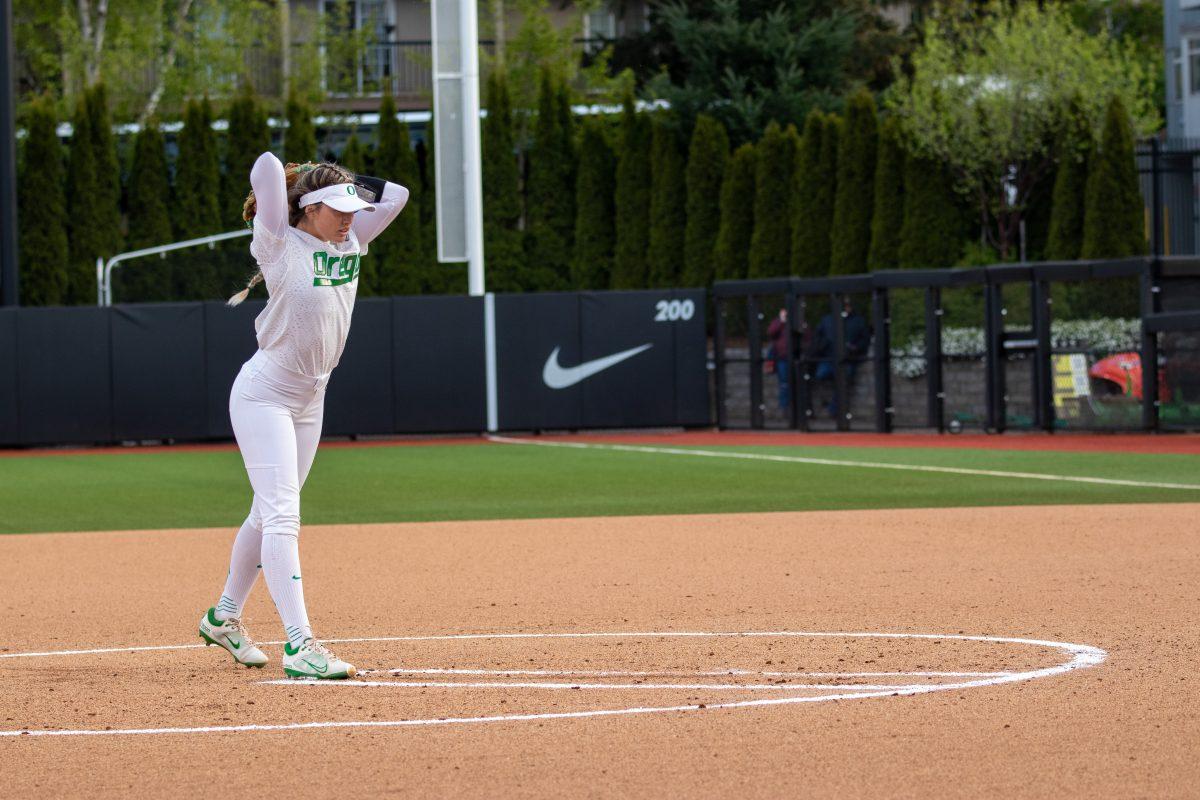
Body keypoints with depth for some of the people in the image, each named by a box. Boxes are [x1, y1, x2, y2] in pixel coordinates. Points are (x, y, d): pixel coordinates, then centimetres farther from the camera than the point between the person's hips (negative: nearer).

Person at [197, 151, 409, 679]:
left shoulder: (349, 243, 4)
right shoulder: (281, 245, -16)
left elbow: (395, 196, 3)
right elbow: (267, 166, -26)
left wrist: (341, 183, 2)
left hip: (310, 398, 8)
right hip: (265, 394, -8)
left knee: (270, 513, 18)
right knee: (281, 515, -14)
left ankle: (225, 617, 35)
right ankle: (300, 646, -21)